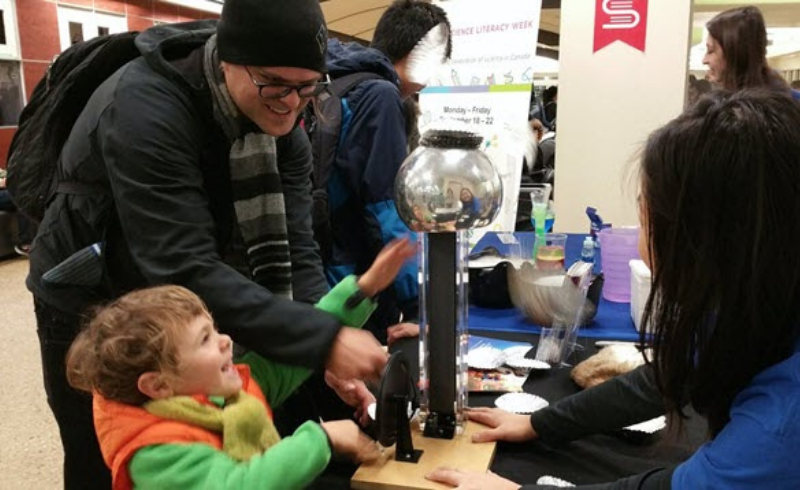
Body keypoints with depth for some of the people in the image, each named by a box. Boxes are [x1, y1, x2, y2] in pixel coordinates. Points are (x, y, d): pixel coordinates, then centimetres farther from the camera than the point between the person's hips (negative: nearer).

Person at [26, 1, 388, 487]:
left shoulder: (279, 119, -13)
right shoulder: (144, 108, -33)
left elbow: (293, 247, -17)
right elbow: (185, 268, -39)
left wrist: (330, 353, -30)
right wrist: (322, 340, -44)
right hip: (93, 309, -5)